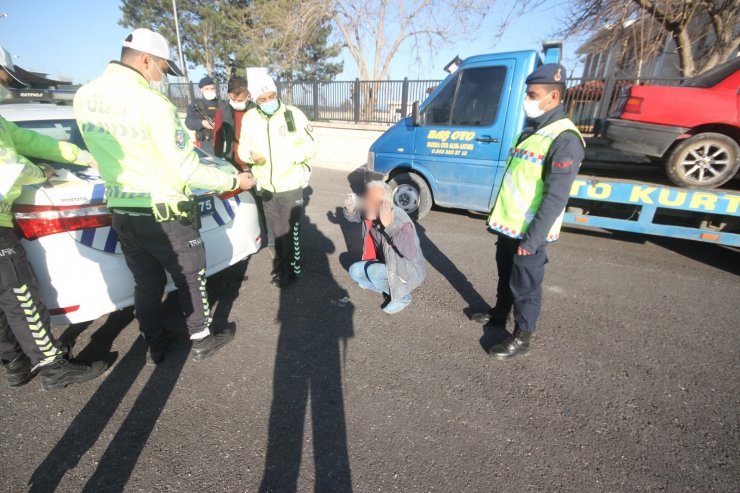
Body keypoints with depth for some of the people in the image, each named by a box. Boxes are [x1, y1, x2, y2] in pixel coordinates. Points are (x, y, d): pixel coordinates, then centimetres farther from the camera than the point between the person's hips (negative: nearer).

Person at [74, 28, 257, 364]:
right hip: (163, 214, -7)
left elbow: (109, 151, 13)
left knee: (146, 283, 19)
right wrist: (234, 181, -10)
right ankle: (202, 341, 28)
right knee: (190, 279, 12)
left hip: (121, 211, 7)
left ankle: (155, 346, 34)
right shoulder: (153, 104, -21)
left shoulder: (84, 97, 3)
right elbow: (186, 172, -21)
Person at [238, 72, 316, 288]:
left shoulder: (294, 114, -9)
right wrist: (251, 156, -13)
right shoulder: (249, 118, 1)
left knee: (291, 230, 1)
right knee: (276, 230, 16)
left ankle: (293, 268, 20)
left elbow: (310, 146, -4)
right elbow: (242, 149, 9)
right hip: (266, 187, 4)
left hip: (291, 185, -4)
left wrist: (294, 155, -22)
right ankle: (281, 262, 36)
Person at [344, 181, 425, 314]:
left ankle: (402, 297, -2)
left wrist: (389, 225, -51)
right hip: (386, 263, 7)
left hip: (407, 271, -7)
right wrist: (350, 210, -16)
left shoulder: (400, 221, -33)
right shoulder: (370, 212, -12)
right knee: (355, 271, -1)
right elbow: (354, 217, 8)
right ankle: (391, 289, 12)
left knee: (374, 271, -29)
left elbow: (411, 253, -46)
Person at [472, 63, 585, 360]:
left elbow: (556, 197, -22)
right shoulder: (531, 130, 12)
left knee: (525, 285, 5)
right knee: (505, 275, 23)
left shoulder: (564, 139, -18)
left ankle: (522, 337, 23)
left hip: (528, 233, -9)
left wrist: (532, 239, -23)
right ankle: (499, 314, 43)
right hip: (508, 225, 9)